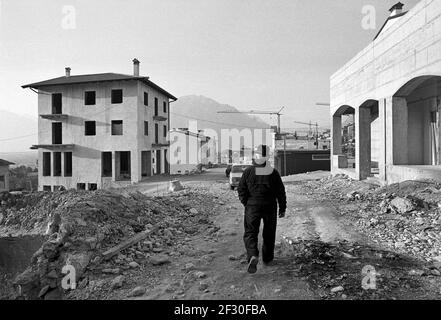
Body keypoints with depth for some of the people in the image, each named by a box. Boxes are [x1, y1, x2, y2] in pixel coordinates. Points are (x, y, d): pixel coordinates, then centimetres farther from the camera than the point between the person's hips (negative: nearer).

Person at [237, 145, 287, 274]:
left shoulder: (248, 172, -6)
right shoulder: (273, 172, -6)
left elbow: (241, 190, -4)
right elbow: (281, 192, -2)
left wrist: (246, 203, 10)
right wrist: (282, 208, 8)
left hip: (252, 207, -1)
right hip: (270, 207, 1)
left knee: (250, 233, 4)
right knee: (269, 234, 16)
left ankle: (253, 256, -18)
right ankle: (267, 259, 27)